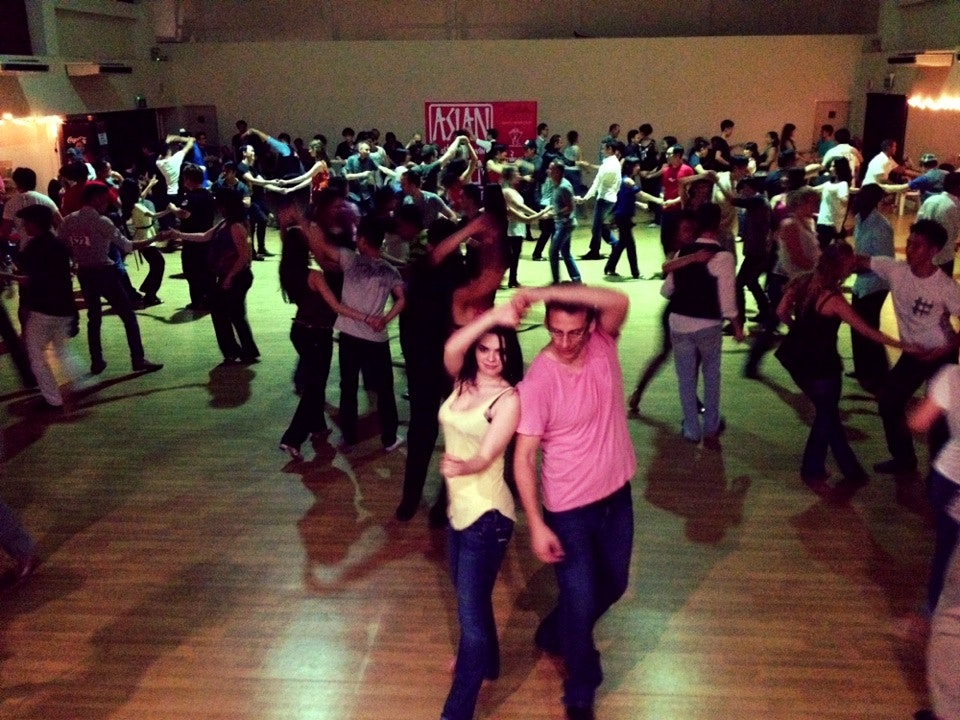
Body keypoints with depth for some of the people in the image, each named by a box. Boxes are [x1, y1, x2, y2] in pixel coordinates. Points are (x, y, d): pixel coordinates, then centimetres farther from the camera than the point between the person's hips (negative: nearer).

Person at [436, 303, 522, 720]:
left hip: (486, 515, -8)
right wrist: (493, 315, -31)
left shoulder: (508, 399, -16)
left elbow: (485, 458, -24)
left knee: (471, 613, 0)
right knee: (469, 598, 26)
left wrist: (463, 466, -46)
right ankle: (485, 661, 52)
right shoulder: (463, 380, 1)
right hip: (458, 507, 8)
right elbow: (451, 348, -21)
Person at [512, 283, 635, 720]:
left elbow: (619, 302, -34)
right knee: (580, 599, 5)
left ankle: (554, 634, 50)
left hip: (617, 493, 6)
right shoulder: (537, 382, -23)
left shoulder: (603, 344, -11)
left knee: (612, 585, 23)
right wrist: (536, 525, -22)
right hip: (569, 507, -5)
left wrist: (546, 292, -39)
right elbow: (523, 458, -19)